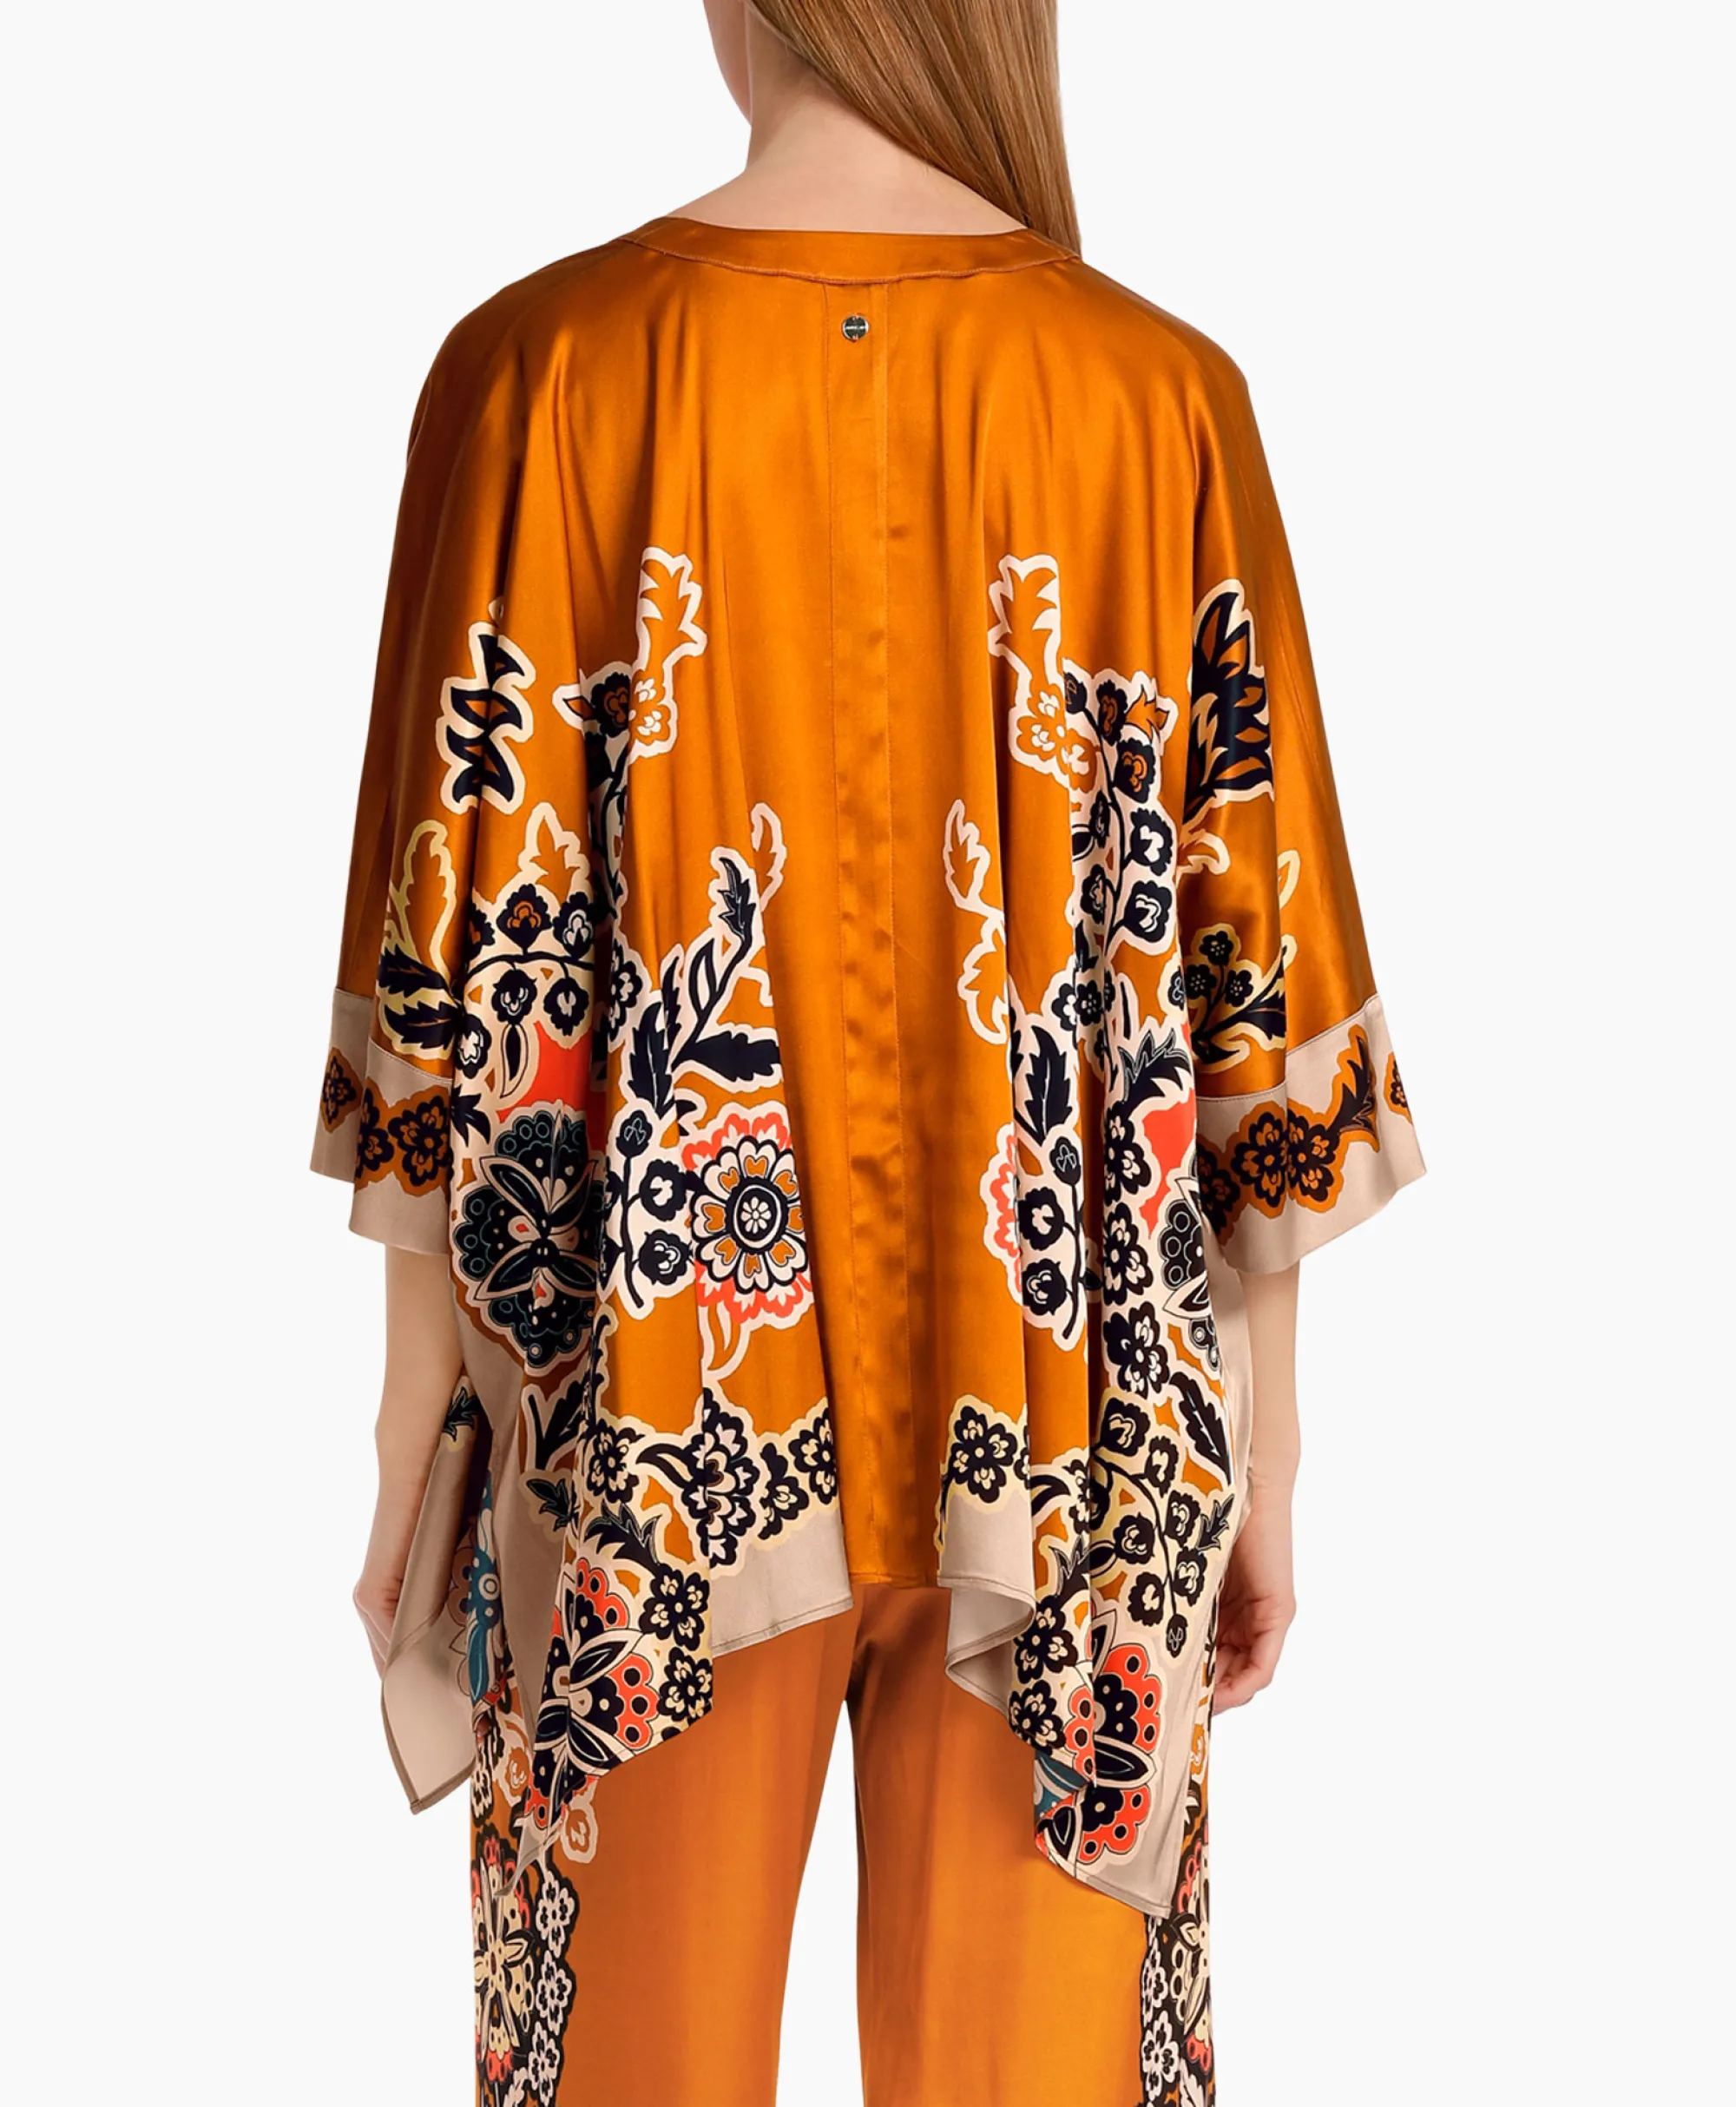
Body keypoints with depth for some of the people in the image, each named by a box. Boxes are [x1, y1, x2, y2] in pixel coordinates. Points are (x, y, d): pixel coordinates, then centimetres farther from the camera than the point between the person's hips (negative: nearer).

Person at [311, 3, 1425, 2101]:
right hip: (1067, 1437, 1)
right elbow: (1260, 989, -5)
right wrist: (1261, 1463, 6)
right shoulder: (1164, 397, -8)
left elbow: (457, 973, -7)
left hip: (656, 1408, 0)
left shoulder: (539, 371, -9)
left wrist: (414, 1431, 5)